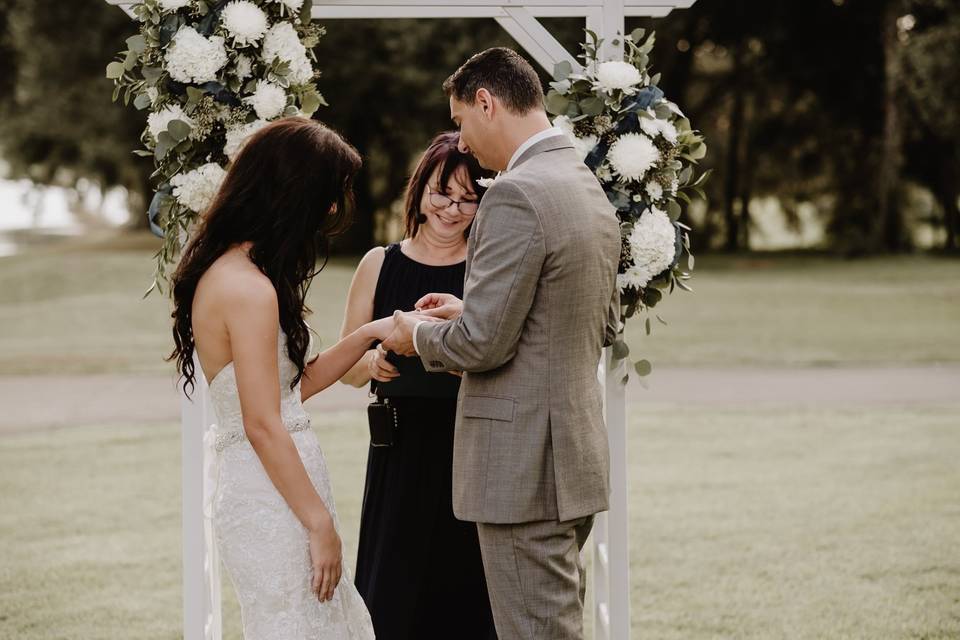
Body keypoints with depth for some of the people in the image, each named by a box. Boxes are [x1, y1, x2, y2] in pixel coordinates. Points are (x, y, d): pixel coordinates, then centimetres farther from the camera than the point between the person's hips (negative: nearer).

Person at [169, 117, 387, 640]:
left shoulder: (223, 272, 11)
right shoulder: (249, 289, -19)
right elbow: (263, 425, -20)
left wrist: (368, 334, 13)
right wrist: (320, 523, -16)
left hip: (250, 485, 10)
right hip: (273, 498, -10)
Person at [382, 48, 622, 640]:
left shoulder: (516, 196, -18)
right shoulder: (591, 189, 12)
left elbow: (483, 344, -20)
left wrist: (420, 334, 1)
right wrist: (473, 310, 17)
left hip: (524, 467, -9)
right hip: (580, 452, 10)